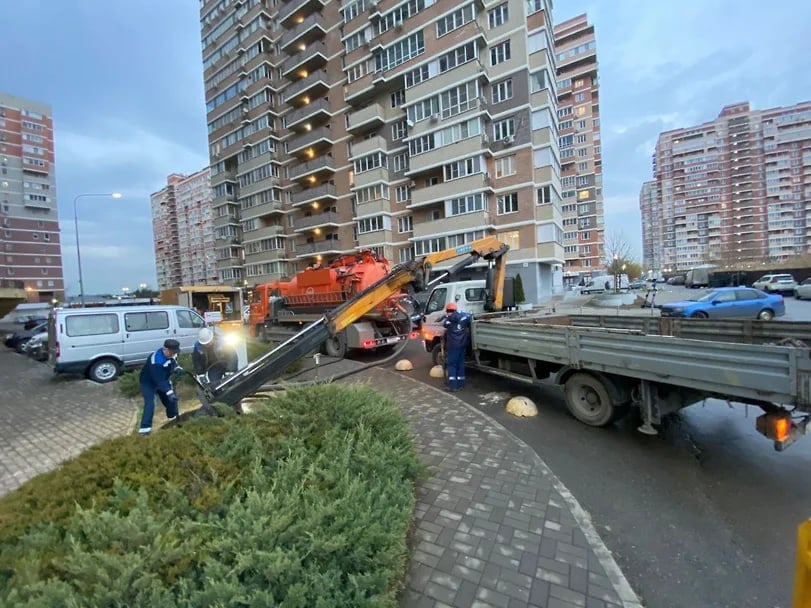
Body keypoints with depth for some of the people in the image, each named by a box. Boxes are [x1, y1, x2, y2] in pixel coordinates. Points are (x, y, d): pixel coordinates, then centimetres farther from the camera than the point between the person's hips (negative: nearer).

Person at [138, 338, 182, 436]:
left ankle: (173, 416, 36)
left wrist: (177, 368, -15)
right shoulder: (156, 361, -40)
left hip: (163, 379, 7)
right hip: (148, 382, -7)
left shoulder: (171, 353, -17)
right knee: (150, 403, -20)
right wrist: (169, 392, -45)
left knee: (171, 398, 12)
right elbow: (159, 380, -40)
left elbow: (173, 362, 7)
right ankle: (145, 427, -12)